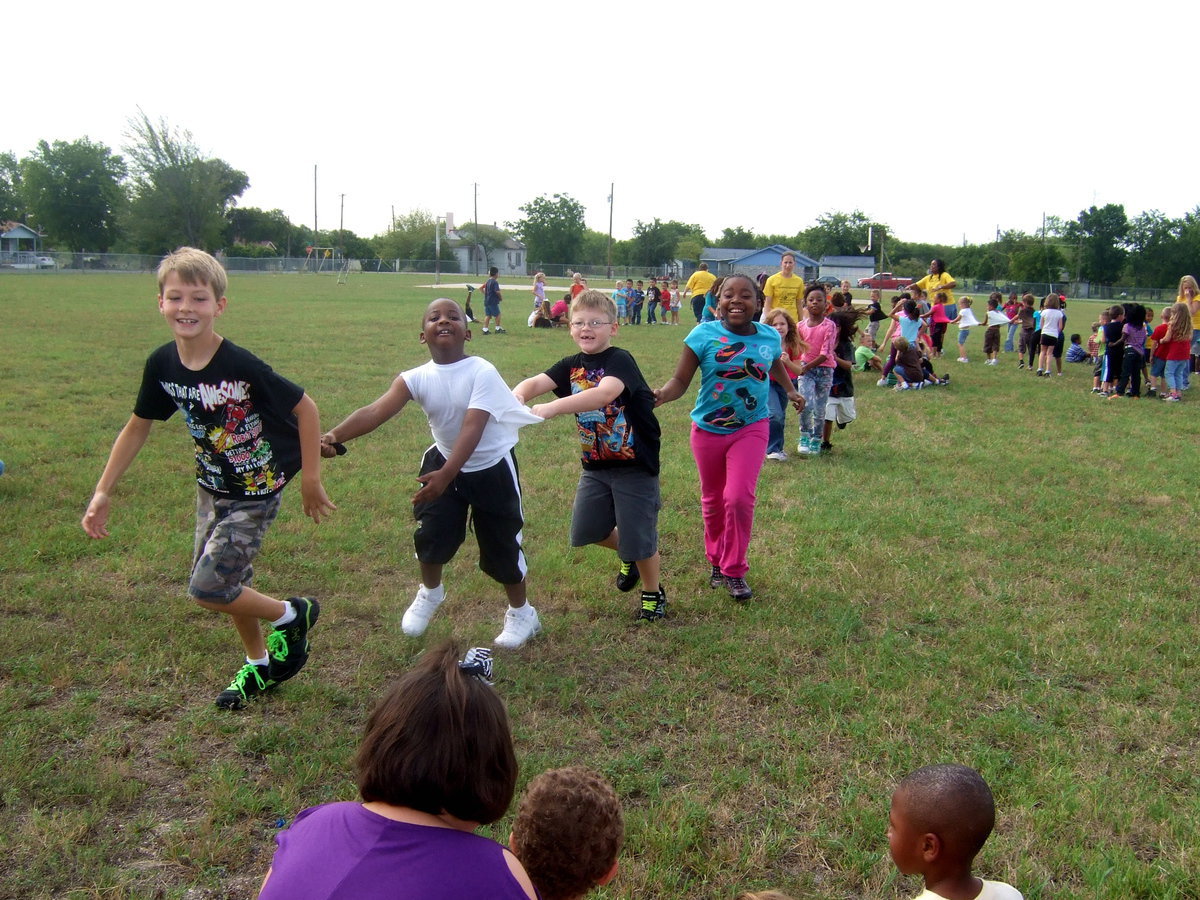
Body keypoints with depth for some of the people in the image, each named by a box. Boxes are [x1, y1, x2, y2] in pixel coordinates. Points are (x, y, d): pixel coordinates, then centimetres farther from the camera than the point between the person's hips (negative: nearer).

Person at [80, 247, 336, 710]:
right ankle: (261, 664, 41)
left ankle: (293, 615, 17)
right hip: (212, 486, 6)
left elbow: (305, 408, -18)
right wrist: (103, 492, 5)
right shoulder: (162, 365, -10)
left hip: (256, 492, -6)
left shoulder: (241, 367, -28)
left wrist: (310, 479, -15)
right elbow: (138, 428, 4)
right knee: (227, 579, 17)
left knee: (208, 588, -9)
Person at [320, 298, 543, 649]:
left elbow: (472, 427, -35)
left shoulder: (482, 372, -25)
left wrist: (446, 474, -47)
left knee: (501, 543, 4)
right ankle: (429, 594, 31)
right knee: (430, 532, -2)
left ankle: (521, 613, 28)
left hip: (491, 466, -3)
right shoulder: (416, 378, -14)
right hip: (444, 460, 3)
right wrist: (334, 435, -47)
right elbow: (376, 411, -29)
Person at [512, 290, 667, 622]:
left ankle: (653, 593, 29)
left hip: (635, 465, -7)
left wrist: (553, 407, -50)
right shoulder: (571, 366, 2)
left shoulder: (620, 360, -19)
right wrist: (517, 395, -39)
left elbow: (604, 394, -39)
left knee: (639, 537, 2)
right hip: (594, 464, 7)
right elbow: (537, 382, -15)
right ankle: (628, 556, 44)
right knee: (586, 530, 14)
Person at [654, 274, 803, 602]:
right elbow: (680, 381, -16)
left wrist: (790, 391, 21)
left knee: (739, 498, -14)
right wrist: (662, 394, -34)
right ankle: (716, 561, 38)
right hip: (709, 429, 0)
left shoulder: (769, 337, -4)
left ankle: (735, 571, 5)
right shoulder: (704, 335, -15)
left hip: (751, 428, 0)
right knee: (713, 500, 14)